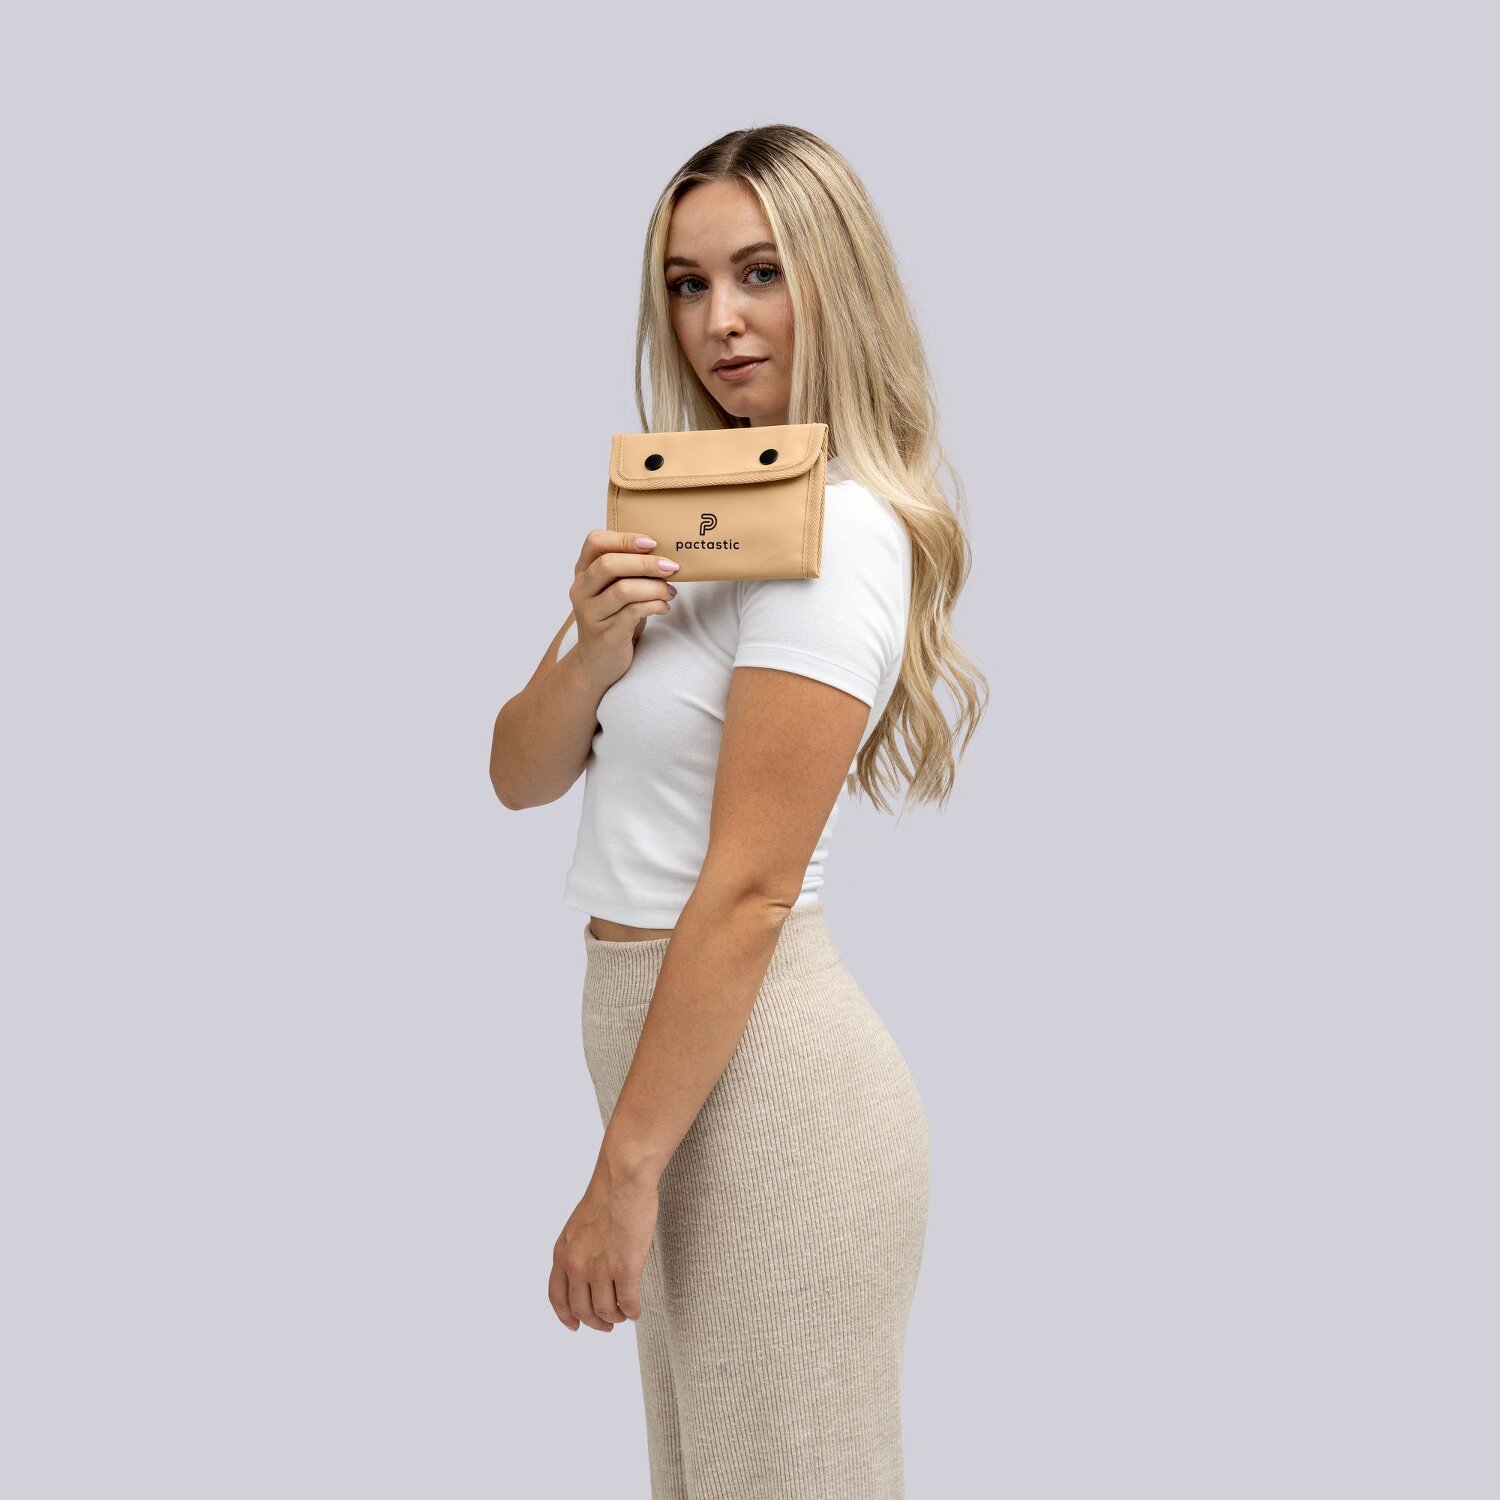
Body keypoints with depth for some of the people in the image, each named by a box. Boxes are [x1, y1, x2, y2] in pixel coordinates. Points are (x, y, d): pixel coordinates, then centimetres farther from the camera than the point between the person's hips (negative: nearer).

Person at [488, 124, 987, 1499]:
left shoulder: (837, 532, -16)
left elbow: (748, 889, -20)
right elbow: (522, 777, 8)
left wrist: (624, 1171, -17)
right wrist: (591, 648, -13)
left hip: (765, 1074, -9)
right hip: (660, 1024, 9)